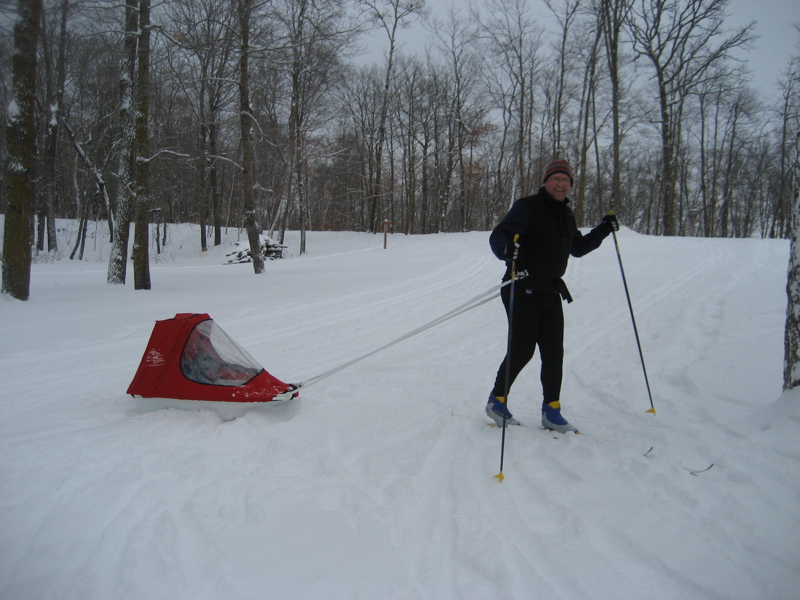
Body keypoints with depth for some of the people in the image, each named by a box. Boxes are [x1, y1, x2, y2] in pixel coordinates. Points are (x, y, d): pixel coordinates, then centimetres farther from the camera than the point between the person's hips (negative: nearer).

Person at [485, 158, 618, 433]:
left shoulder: (566, 215, 15)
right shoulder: (528, 207, -9)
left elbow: (578, 248, 28)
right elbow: (498, 235, -19)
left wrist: (602, 231, 17)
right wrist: (506, 249, -41)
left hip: (551, 292, 7)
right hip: (522, 290, -7)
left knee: (554, 352, 6)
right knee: (522, 349, -5)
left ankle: (551, 411, 17)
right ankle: (496, 400, 14)